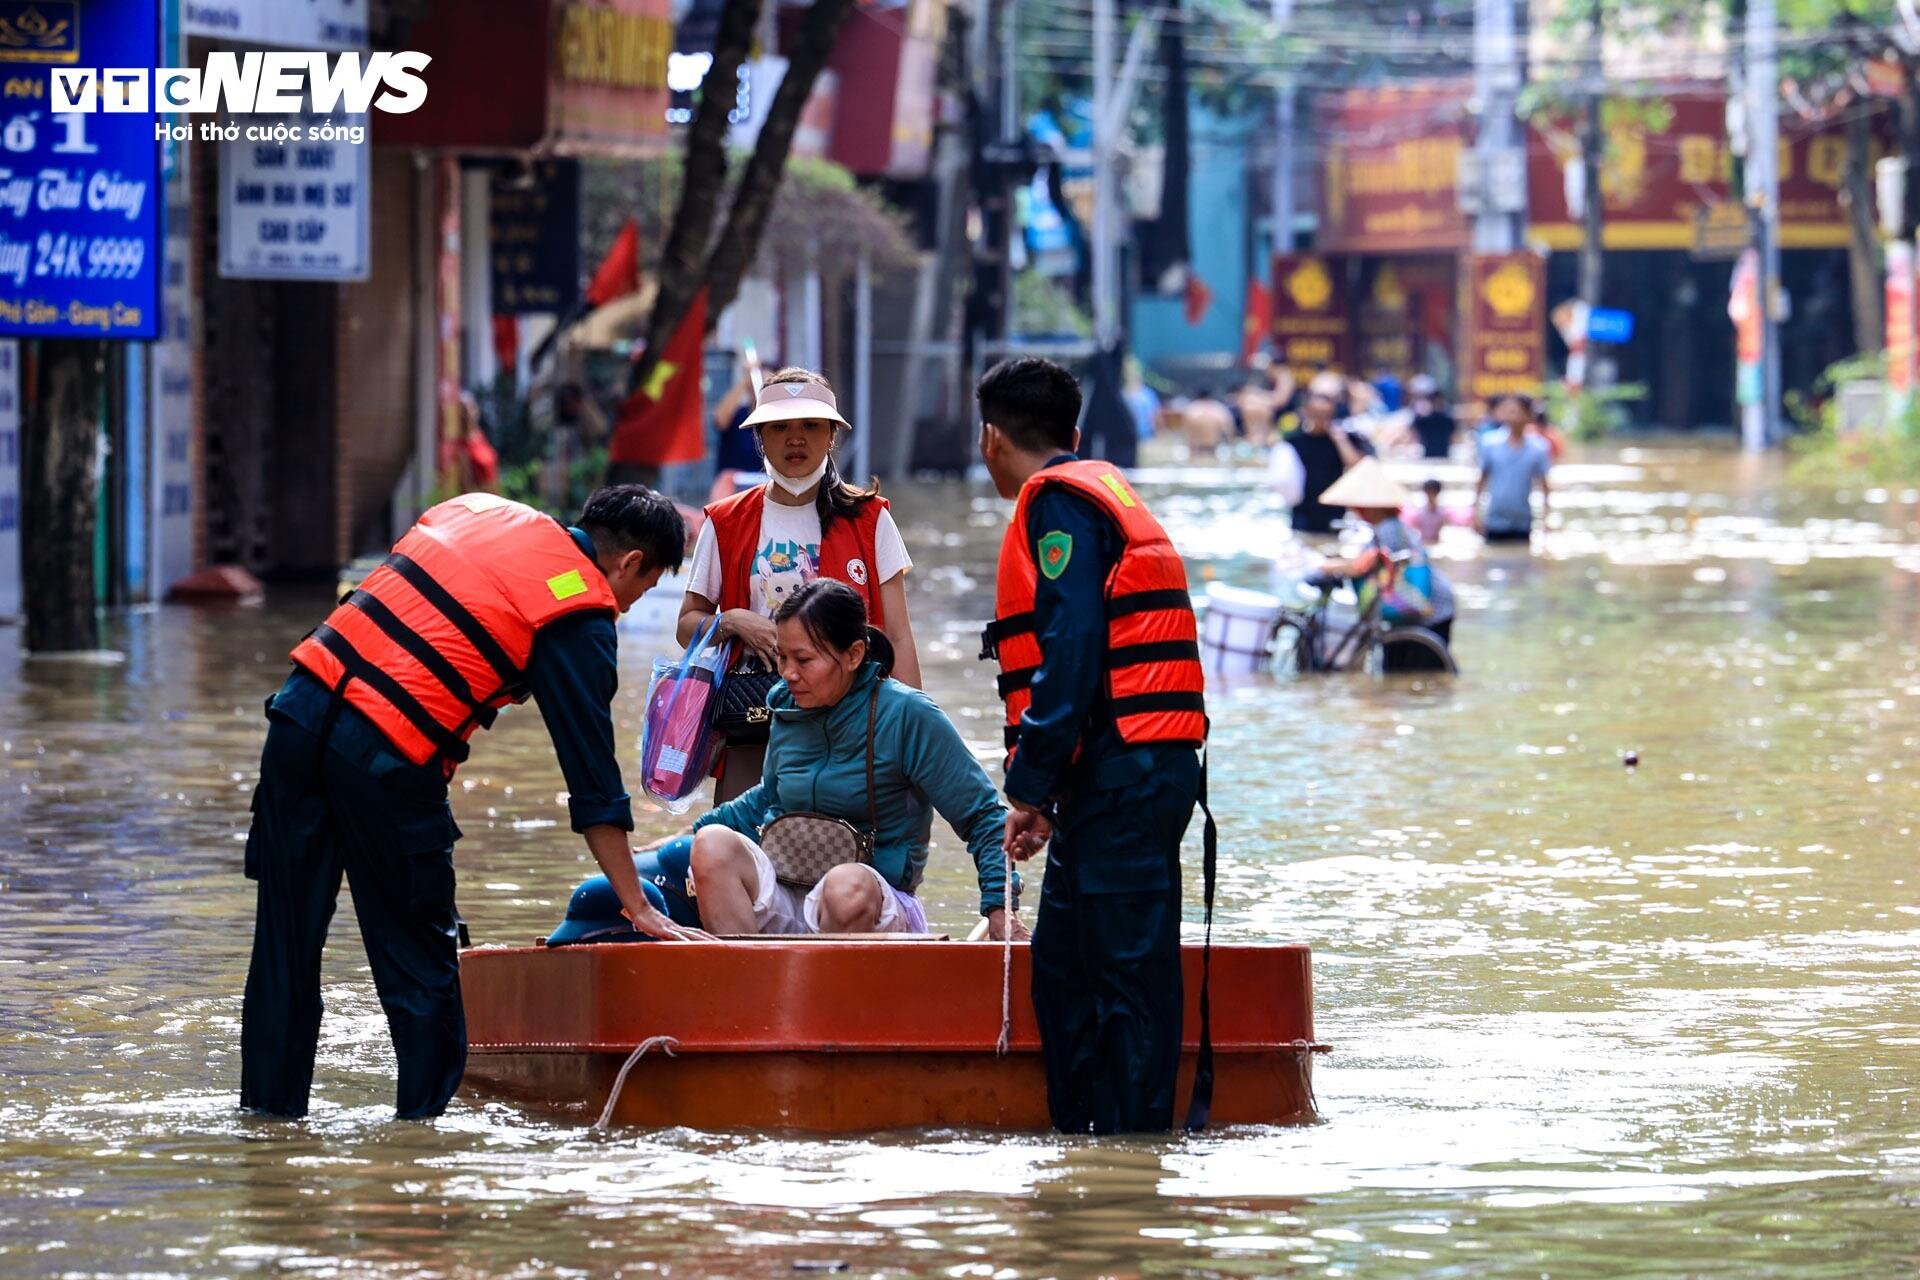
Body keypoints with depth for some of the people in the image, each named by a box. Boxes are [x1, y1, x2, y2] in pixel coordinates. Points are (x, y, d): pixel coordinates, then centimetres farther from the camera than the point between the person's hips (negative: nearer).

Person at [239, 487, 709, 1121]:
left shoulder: (477, 511, 20)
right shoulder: (582, 617, 0)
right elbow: (594, 784, 0)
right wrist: (638, 908, 6)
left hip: (300, 706, 7)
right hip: (386, 759, -7)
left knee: (286, 938, 13)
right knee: (421, 961, 7)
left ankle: (269, 1105, 19)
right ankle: (424, 1113, 9)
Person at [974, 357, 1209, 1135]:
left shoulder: (1058, 505, -7)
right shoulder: (1104, 494, 24)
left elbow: (1070, 655, -17)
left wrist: (1031, 786, -15)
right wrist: (1044, 783, 18)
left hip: (1119, 771, -10)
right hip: (1139, 771, 10)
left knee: (1126, 966, -10)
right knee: (1063, 961, 13)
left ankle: (1134, 1137, -11)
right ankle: (1079, 1132, 16)